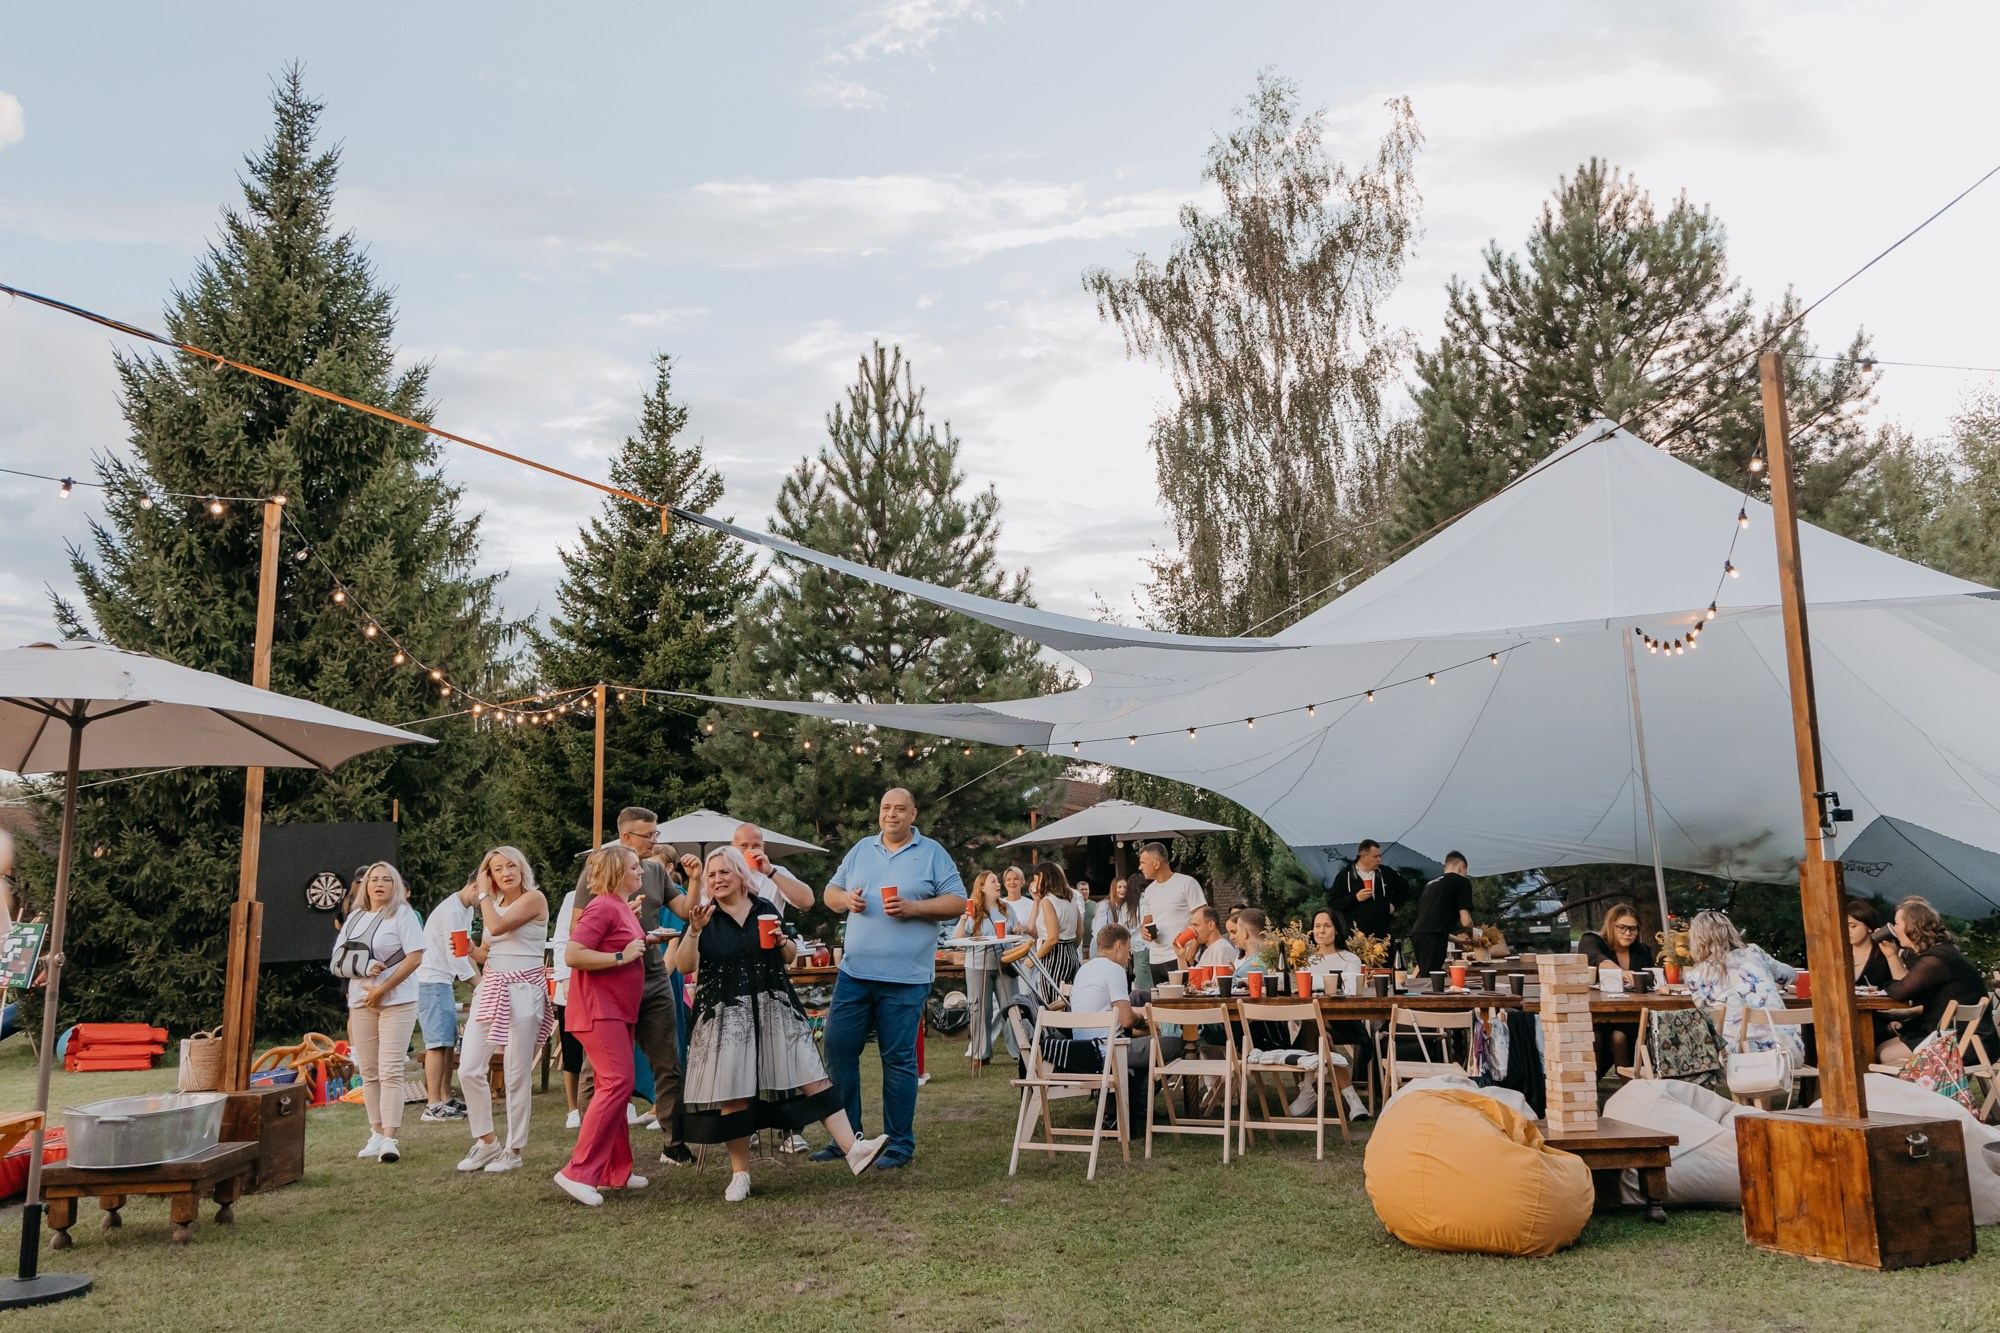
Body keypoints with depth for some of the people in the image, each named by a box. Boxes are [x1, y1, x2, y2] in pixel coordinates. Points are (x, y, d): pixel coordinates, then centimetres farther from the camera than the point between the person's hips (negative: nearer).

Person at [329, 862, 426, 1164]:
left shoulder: (403, 914, -3)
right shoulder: (354, 917, 14)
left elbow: (415, 957, -11)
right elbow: (338, 959, 13)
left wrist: (383, 989, -14)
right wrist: (362, 967, -9)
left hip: (397, 1001, -6)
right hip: (361, 1001, 6)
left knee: (390, 1072, -10)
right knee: (369, 1072, 8)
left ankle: (389, 1139, -10)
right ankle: (376, 1133, 15)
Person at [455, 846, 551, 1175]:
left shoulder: (534, 898, -7)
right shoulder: (493, 904, 16)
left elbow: (497, 927, -20)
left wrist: (484, 894, -7)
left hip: (523, 991, -7)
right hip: (490, 988, 7)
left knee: (517, 1075, -1)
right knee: (469, 1069, 2)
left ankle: (514, 1149, 11)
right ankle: (486, 1142, 18)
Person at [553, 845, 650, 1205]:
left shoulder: (623, 907, 14)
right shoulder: (603, 907, -15)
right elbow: (572, 954, -23)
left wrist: (642, 941, 13)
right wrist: (622, 957, -20)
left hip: (619, 1010, 10)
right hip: (599, 1009, -10)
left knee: (616, 1087, 13)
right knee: (617, 1084, -16)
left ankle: (615, 1171, 20)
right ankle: (578, 1172, -13)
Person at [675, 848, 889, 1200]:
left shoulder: (764, 908, 9)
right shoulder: (705, 917, 2)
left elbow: (789, 956, 19)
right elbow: (684, 966, -9)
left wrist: (783, 942, -4)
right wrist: (694, 931, -23)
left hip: (774, 1010, 2)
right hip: (725, 1015, -2)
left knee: (811, 1075, -6)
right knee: (734, 1095, -4)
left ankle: (852, 1150, -10)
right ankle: (740, 1174, 11)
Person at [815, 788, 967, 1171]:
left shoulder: (932, 853, 3)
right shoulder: (861, 850, 14)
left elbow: (957, 902, -2)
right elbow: (830, 893, 18)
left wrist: (913, 907, -14)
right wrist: (846, 899, -4)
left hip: (905, 977, -4)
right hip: (854, 971, 4)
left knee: (899, 1058, 1)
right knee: (838, 1048, 4)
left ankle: (900, 1144, 13)